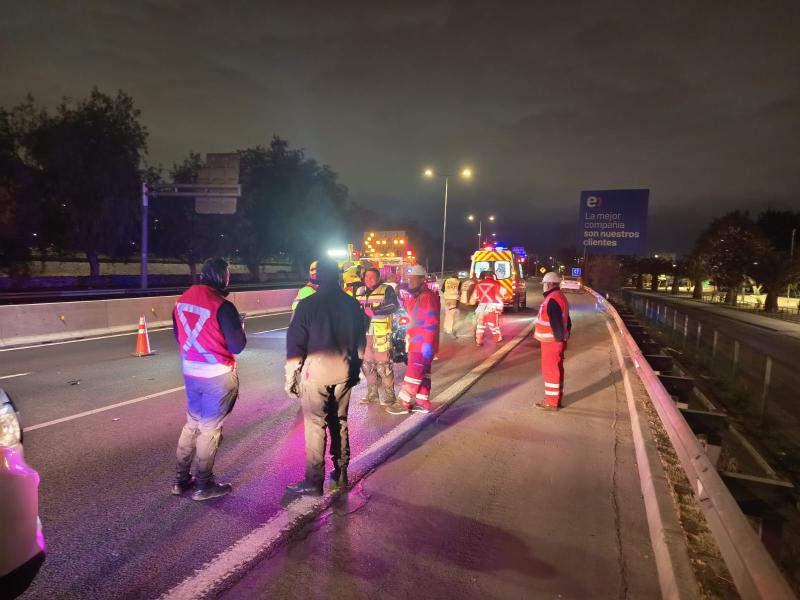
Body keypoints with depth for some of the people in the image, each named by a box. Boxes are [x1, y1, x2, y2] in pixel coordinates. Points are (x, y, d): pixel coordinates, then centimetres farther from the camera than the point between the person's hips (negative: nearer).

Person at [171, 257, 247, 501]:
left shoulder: (181, 301, 1)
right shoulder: (222, 306, -20)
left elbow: (178, 336, 13)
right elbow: (237, 346, -16)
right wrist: (240, 326, 2)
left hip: (190, 372, 6)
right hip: (218, 376, -6)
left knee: (192, 423, 21)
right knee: (210, 428, 8)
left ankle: (181, 479, 30)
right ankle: (203, 486, 21)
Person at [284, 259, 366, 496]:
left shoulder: (308, 305, -12)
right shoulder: (352, 304, 2)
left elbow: (295, 344, -10)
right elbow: (361, 341, 10)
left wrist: (291, 376, -1)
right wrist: (355, 368, 21)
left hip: (315, 374, -4)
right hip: (344, 374, 5)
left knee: (315, 427, 3)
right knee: (340, 423, 15)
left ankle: (314, 482, 10)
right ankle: (341, 474, 25)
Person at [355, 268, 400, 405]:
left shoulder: (386, 289, -2)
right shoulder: (359, 291, 17)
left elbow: (394, 306, -15)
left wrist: (374, 310, -23)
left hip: (381, 333, -6)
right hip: (364, 332, 7)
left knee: (383, 364, -6)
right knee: (367, 364, 12)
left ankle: (389, 395, 4)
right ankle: (372, 394, 24)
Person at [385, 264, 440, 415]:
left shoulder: (428, 296, -16)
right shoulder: (413, 296, 16)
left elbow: (432, 323, -22)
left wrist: (427, 343, -25)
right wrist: (408, 335, 20)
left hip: (423, 343, -10)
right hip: (416, 341, 10)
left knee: (413, 373, -4)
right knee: (422, 373, 14)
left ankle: (403, 403, 2)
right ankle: (422, 402, 21)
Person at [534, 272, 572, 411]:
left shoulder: (552, 299, -20)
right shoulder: (559, 296, 14)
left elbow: (556, 323, -25)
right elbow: (566, 321, 18)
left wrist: (559, 339, -20)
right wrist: (564, 336, 19)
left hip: (552, 341, -11)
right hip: (555, 340, 11)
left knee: (550, 370, -4)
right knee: (556, 369, 16)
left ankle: (551, 402, 3)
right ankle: (555, 399, 25)